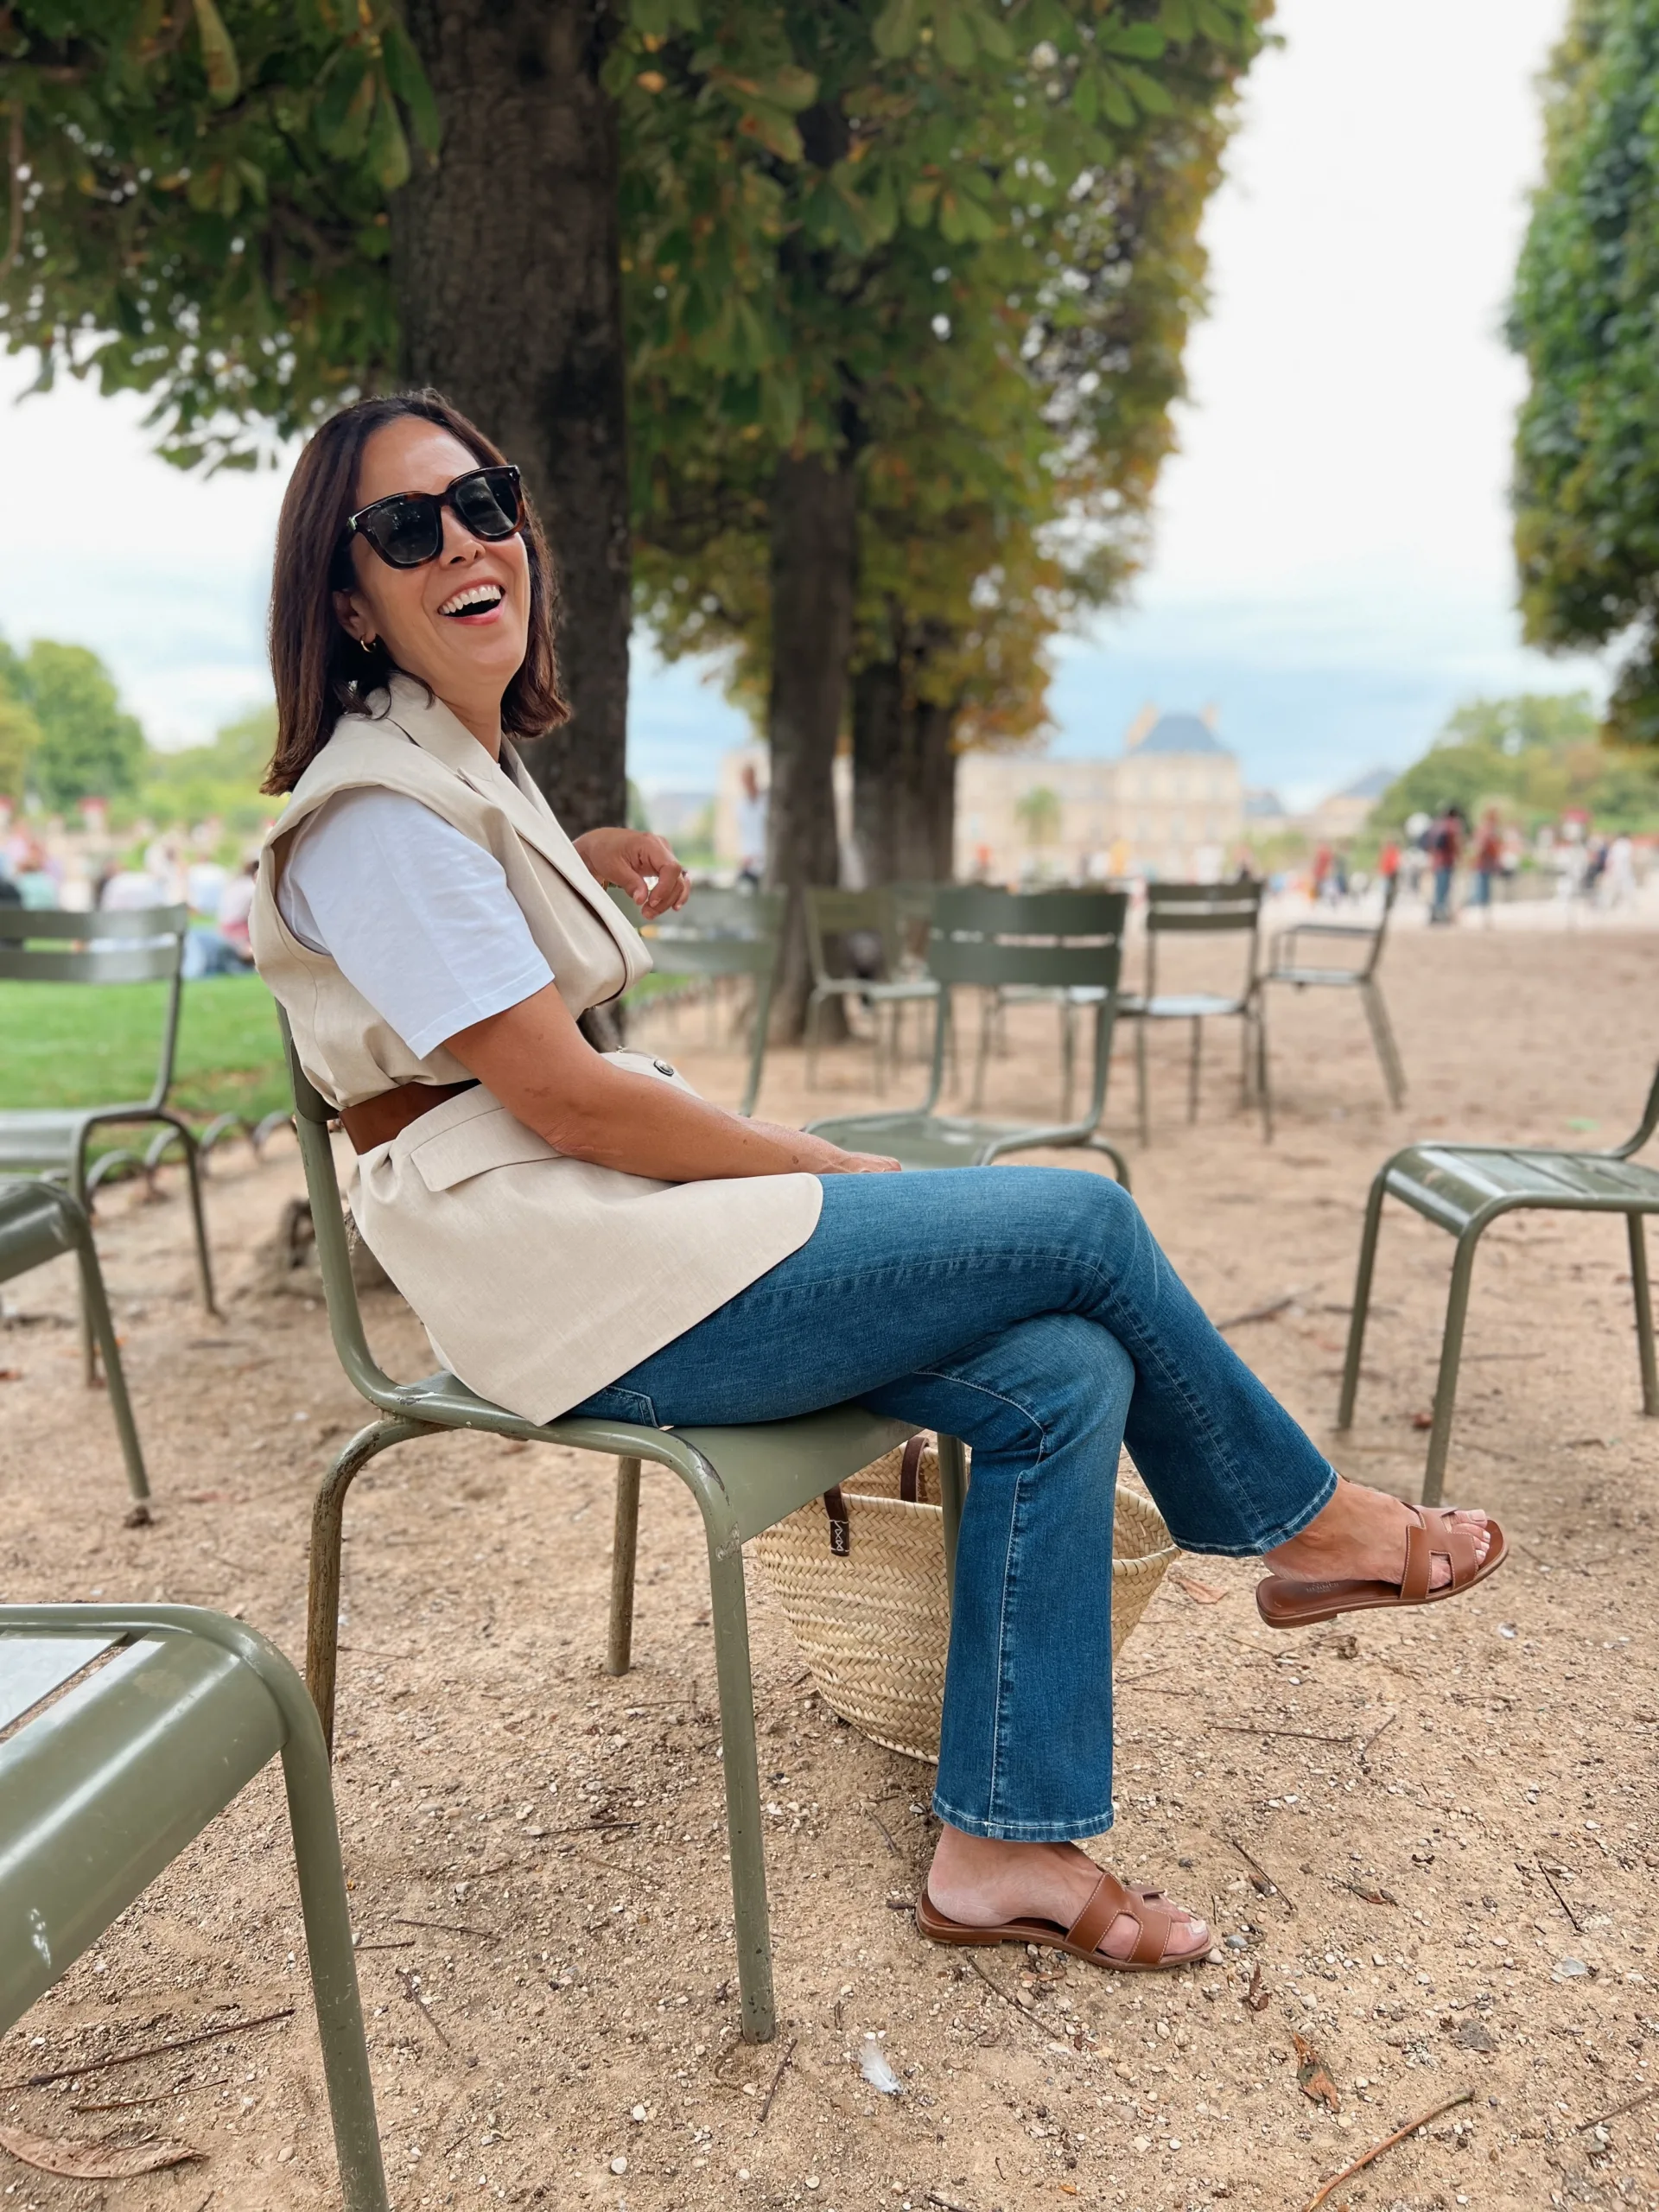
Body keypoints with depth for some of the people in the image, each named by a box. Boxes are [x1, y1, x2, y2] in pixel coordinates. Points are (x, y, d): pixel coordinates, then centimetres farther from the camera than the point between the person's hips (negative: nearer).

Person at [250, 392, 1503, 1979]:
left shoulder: (467, 769, 18)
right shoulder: (376, 810, -13)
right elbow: (557, 1093, -19)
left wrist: (575, 875, 30)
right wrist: (838, 1172, -10)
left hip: (619, 1229, 10)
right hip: (575, 1285, -9)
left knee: (1066, 1377, -7)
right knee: (1086, 1220, -11)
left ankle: (1006, 1842, 2)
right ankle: (1302, 1522, 15)